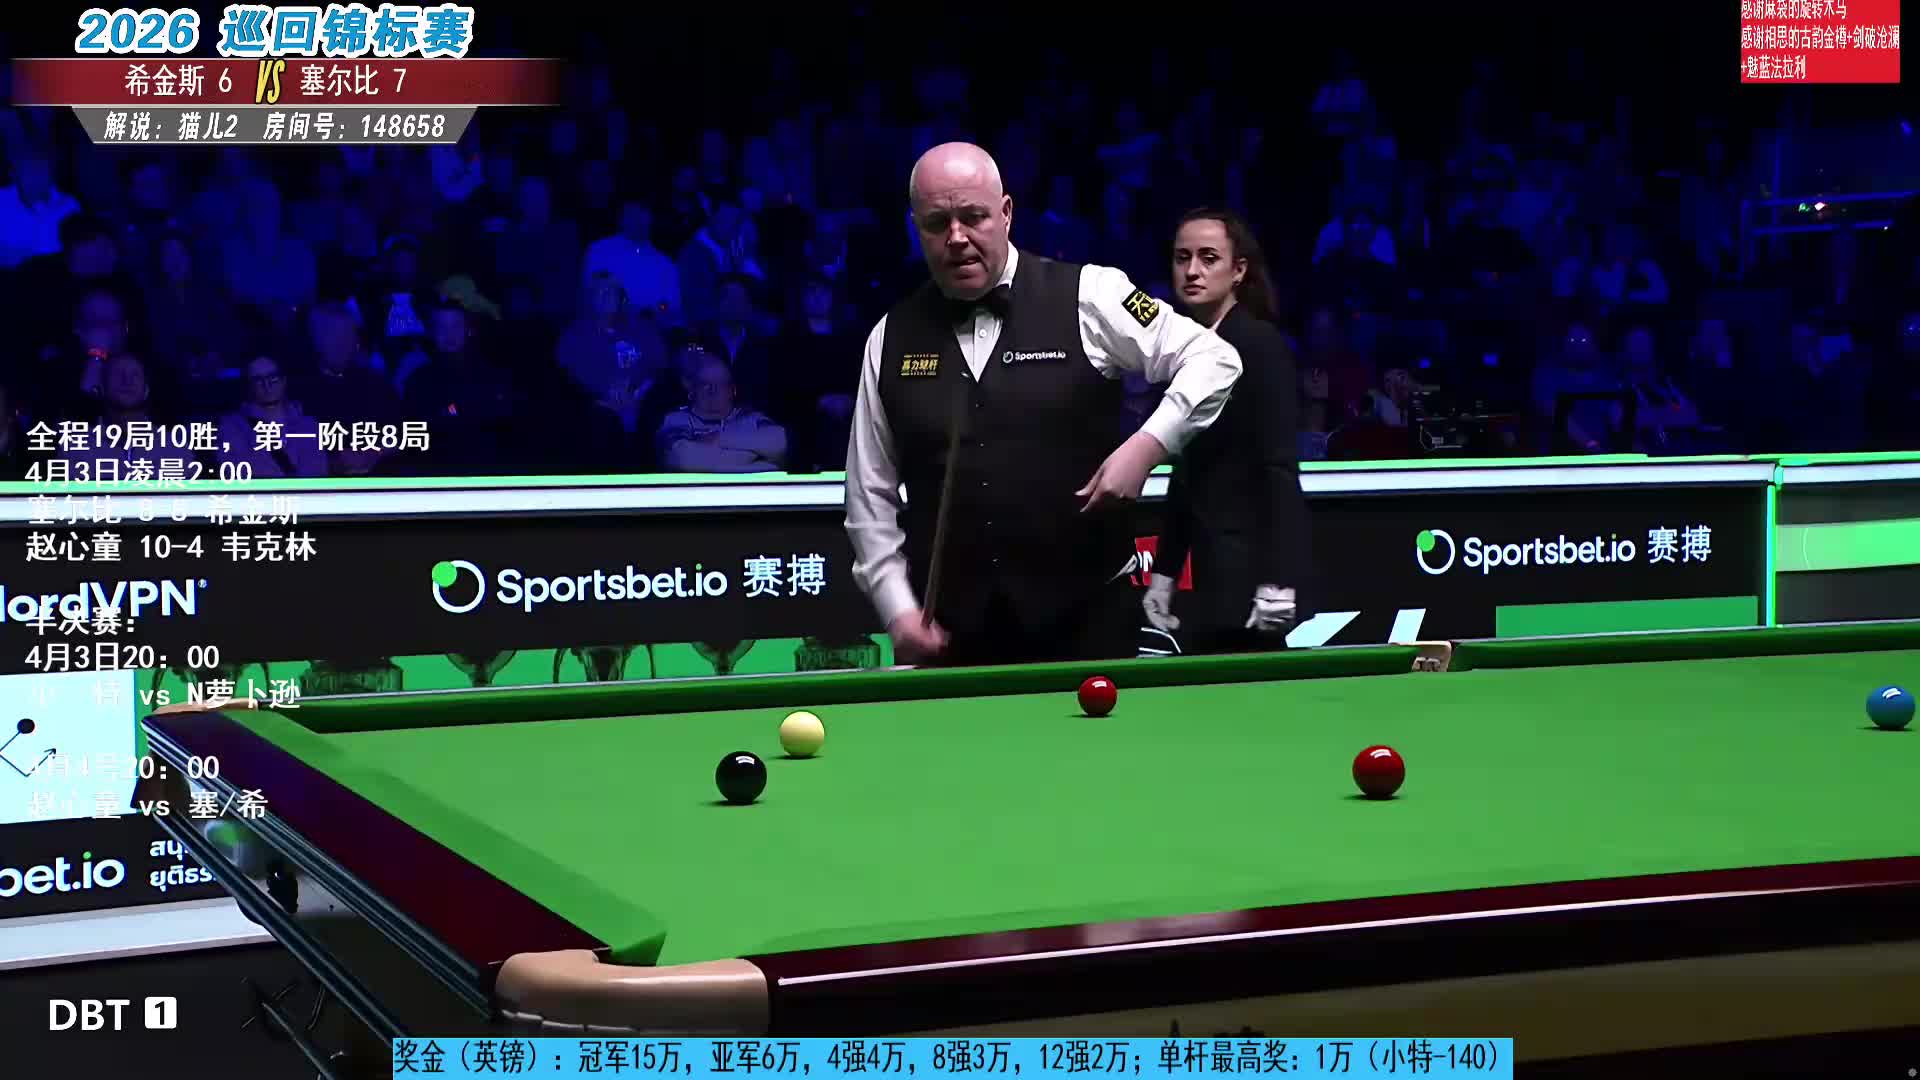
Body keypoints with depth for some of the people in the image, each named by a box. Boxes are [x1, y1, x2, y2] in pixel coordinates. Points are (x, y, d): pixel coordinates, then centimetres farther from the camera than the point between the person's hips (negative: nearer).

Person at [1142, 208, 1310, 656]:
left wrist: (1278, 582, -21)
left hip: (1252, 566, -8)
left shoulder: (1260, 343, -10)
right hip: (1213, 570, 8)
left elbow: (1280, 467, -16)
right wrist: (1163, 573, 16)